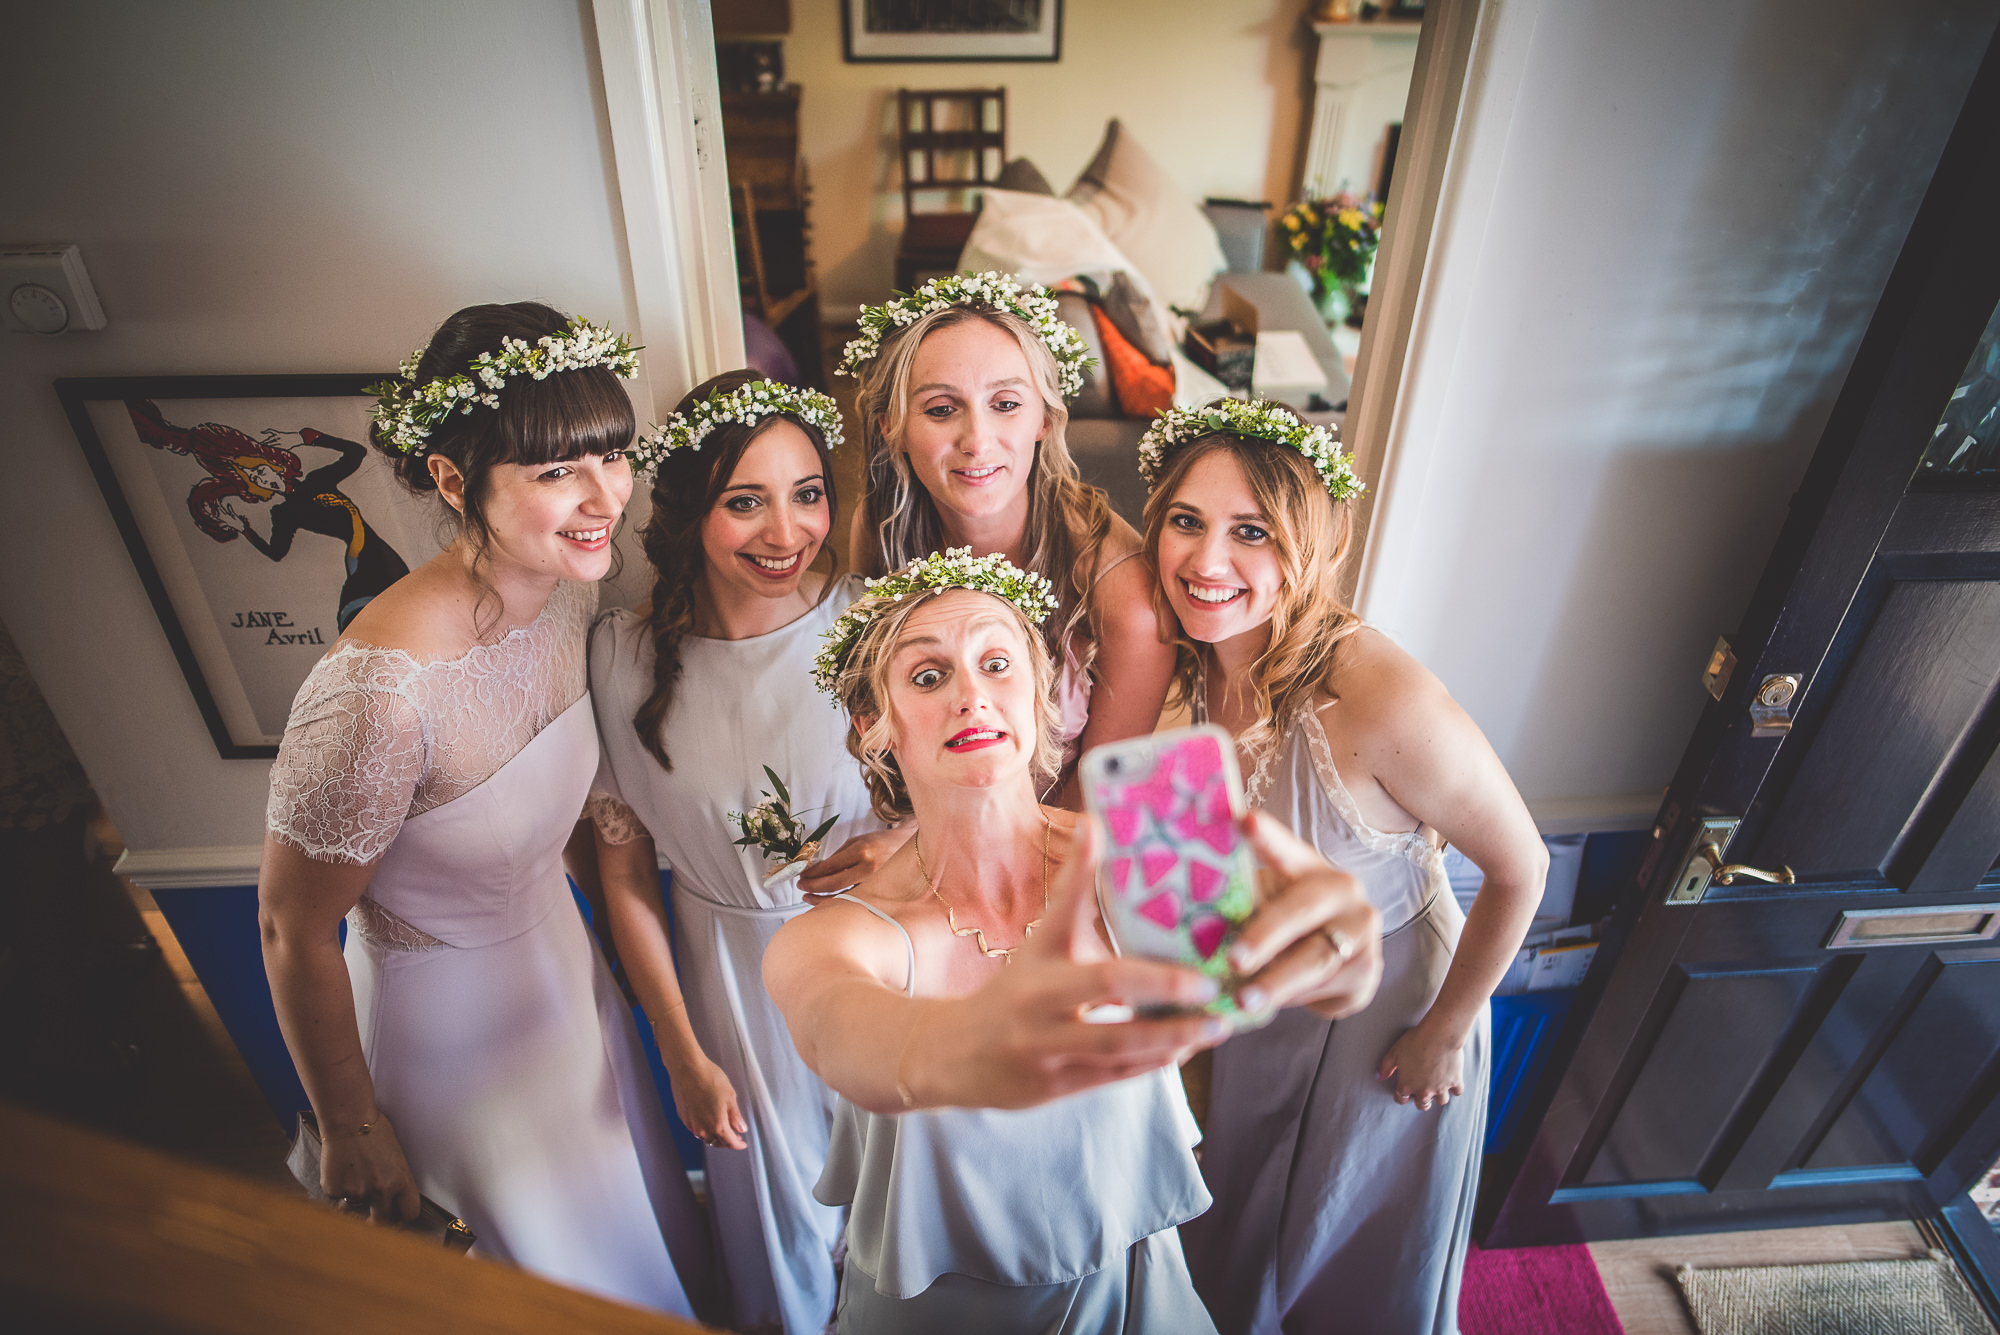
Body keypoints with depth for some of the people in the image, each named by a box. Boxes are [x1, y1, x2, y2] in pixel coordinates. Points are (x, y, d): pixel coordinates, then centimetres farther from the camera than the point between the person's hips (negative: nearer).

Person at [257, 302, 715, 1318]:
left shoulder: (569, 587, -14)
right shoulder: (380, 691, -37)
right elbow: (294, 931, -22)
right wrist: (351, 1132, -8)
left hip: (562, 960, 6)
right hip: (453, 1032, -6)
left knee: (646, 1208, 32)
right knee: (569, 1279, 23)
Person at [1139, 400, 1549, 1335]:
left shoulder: (1380, 699, -36)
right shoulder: (1196, 660, -17)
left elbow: (1519, 869, -21)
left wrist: (1446, 1031, -12)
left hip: (1378, 1019, -5)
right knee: (1234, 1255, 30)